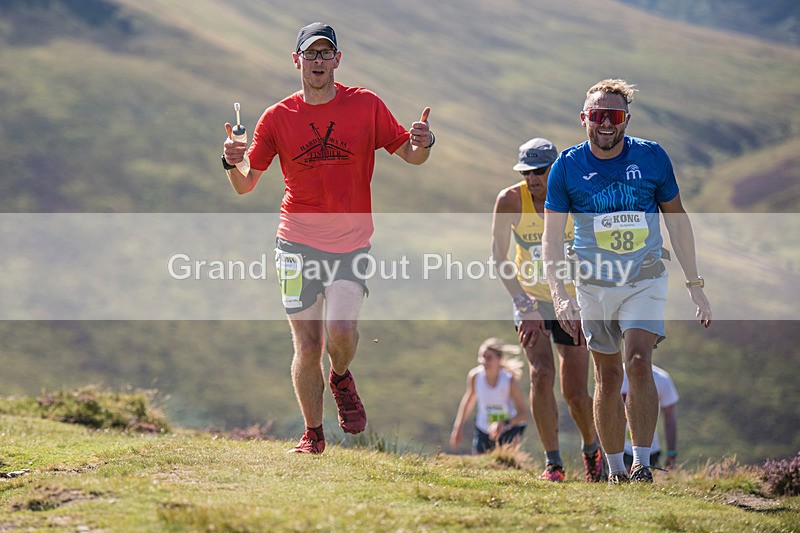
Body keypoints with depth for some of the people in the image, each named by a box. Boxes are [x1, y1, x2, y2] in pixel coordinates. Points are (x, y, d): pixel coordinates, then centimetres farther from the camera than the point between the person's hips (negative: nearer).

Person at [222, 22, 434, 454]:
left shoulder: (366, 106, 1)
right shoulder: (278, 118, 2)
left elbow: (410, 156, 8)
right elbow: (245, 185, 4)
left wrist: (422, 144, -15)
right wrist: (232, 163, -19)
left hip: (352, 241, -1)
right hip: (298, 244, 1)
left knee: (341, 328, -21)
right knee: (307, 345, -1)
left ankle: (341, 379, 13)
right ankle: (313, 434, 17)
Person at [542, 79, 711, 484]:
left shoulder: (652, 157, -5)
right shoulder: (568, 166, -6)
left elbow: (677, 221, 5)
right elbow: (552, 237, -5)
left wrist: (695, 286, 4)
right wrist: (560, 295, -17)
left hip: (645, 281, -1)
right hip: (595, 284, 1)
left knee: (638, 363, -19)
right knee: (608, 378, 5)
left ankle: (643, 463, -15)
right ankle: (615, 470, 16)